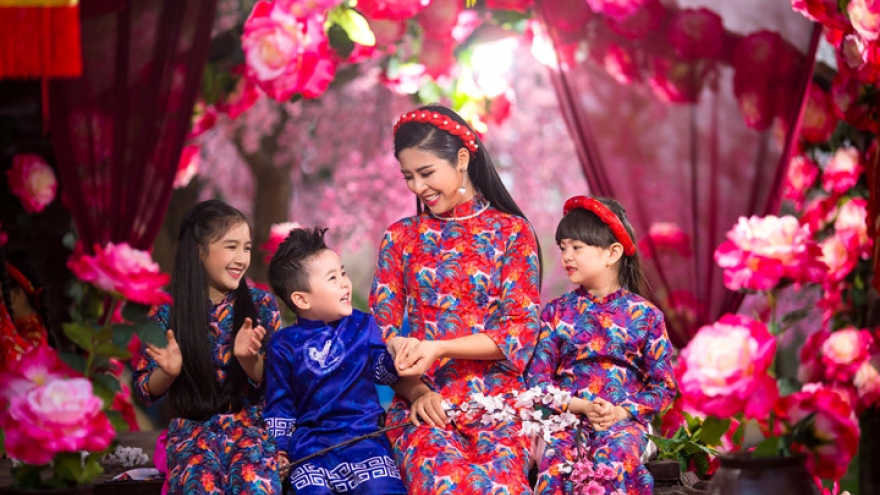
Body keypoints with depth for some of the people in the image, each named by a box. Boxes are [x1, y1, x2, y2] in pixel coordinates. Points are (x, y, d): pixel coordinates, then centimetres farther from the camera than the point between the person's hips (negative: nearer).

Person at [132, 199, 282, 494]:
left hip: (251, 425, 0)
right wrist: (169, 372, -17)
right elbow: (145, 390, 6)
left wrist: (247, 358, -22)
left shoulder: (260, 304, 2)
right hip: (193, 430, 0)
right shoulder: (167, 314, 0)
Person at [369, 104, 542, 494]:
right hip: (422, 399, 1)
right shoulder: (401, 236, 13)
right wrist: (415, 391, -10)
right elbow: (380, 328, 8)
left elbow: (521, 330, -1)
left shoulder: (512, 231, 7)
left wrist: (439, 348, -15)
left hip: (495, 396, -1)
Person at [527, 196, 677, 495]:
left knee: (614, 457, -36)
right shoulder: (557, 311, 10)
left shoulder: (644, 313, 6)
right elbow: (539, 378, 5)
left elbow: (664, 385, 6)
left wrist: (623, 412, -10)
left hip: (625, 418, -1)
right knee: (556, 459, -33)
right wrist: (581, 406, -10)